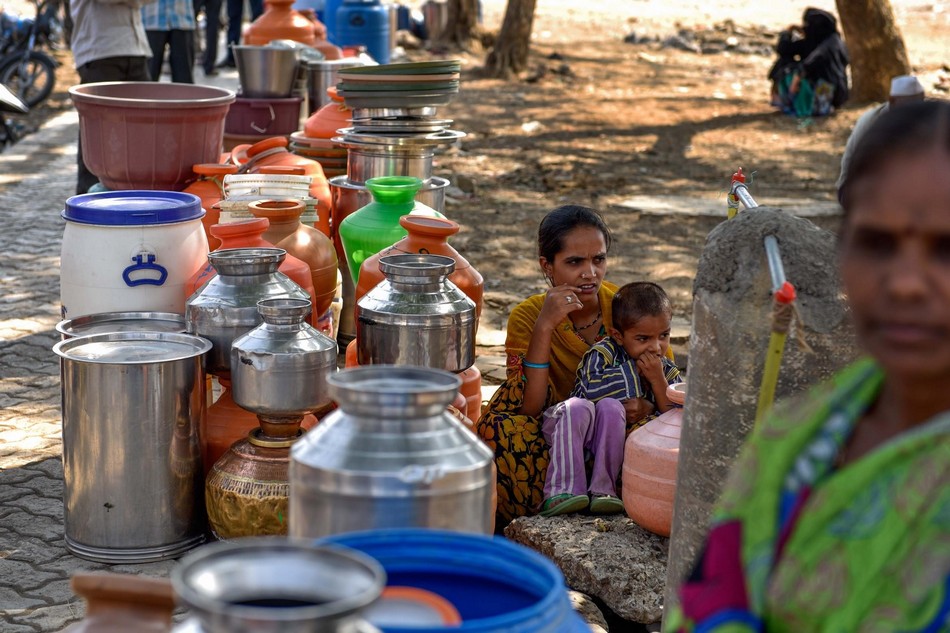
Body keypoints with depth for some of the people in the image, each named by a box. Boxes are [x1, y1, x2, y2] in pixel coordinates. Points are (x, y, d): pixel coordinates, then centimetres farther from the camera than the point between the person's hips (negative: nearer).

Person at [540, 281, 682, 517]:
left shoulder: (668, 372, 4)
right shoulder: (603, 353, -9)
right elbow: (593, 390, -28)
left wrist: (658, 381, -17)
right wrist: (634, 373, -18)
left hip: (610, 442, 2)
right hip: (569, 428, -2)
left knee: (611, 407, -29)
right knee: (578, 406, -34)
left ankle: (601, 489, -30)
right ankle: (563, 492, -38)